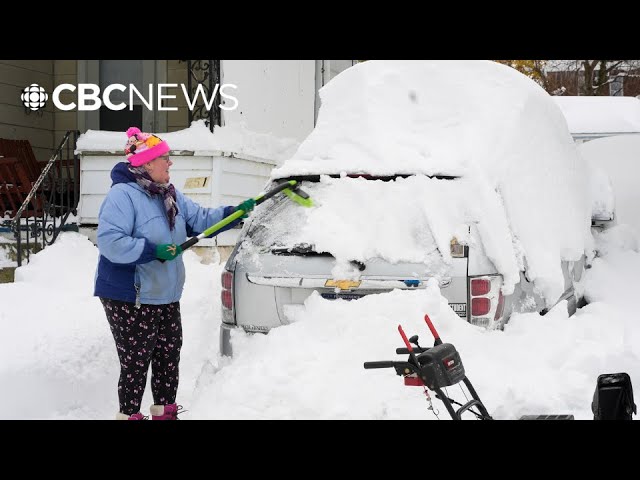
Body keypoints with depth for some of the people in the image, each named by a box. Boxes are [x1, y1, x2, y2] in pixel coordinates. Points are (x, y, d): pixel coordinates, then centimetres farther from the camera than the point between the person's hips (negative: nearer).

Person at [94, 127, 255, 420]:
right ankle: (129, 415, 11)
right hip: (129, 299, -9)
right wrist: (152, 250, -27)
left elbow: (200, 220, 16)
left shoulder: (171, 196, 11)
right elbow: (109, 241, -27)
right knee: (135, 363, -2)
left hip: (166, 296, 9)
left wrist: (236, 213, 4)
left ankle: (165, 412, 28)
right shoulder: (122, 195, -18)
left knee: (169, 358, 14)